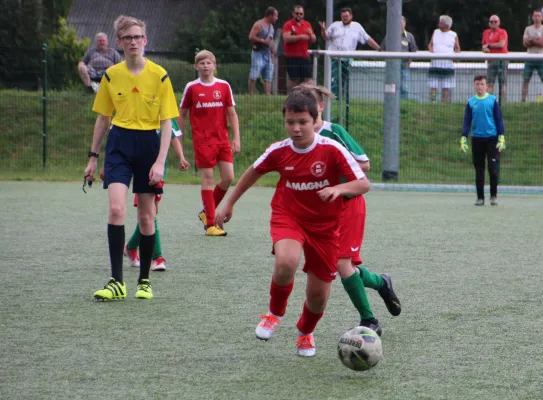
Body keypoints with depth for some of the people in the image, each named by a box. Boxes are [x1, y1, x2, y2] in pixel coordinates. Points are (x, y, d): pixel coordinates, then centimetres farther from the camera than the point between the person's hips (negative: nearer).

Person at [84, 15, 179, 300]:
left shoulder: (159, 76, -4)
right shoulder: (111, 76, 3)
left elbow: (167, 122, -4)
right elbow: (103, 118, 13)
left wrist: (160, 161, -13)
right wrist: (93, 158, 11)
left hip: (149, 144, -1)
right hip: (119, 144, 1)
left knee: (146, 217, 5)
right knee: (117, 209, -16)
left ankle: (144, 281, 20)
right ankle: (117, 281, -13)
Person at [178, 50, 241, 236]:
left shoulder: (224, 86, 5)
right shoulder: (191, 87, 0)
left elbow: (232, 113, 7)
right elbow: (182, 115, 6)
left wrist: (236, 138, 0)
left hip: (222, 139, 3)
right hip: (202, 140, -3)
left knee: (228, 177, -3)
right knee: (208, 178, -4)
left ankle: (207, 211, 18)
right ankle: (210, 224, -1)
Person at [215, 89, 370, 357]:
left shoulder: (332, 150, -18)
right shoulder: (279, 151, -10)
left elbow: (363, 184, -19)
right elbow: (253, 173, 10)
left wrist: (339, 188, -39)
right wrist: (229, 203, 16)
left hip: (324, 225, 0)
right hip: (287, 215, 0)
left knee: (318, 295, 4)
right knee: (286, 263, -33)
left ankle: (306, 333, 40)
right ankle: (275, 313, -2)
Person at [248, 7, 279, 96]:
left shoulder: (271, 27, 18)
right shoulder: (258, 24, -8)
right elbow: (251, 37, -16)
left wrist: (272, 52, 19)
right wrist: (263, 40, -18)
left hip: (268, 54, 8)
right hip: (258, 53, -8)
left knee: (268, 78, 3)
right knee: (254, 76, -8)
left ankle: (268, 96, 3)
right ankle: (251, 95, -5)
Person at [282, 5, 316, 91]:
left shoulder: (307, 24, 14)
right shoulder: (288, 24, -1)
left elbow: (313, 40, 15)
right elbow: (286, 38, -16)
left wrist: (310, 34, -7)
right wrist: (300, 36, -19)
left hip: (305, 56, 4)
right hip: (292, 57, -4)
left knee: (308, 79, -1)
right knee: (293, 79, -2)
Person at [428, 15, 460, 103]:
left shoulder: (454, 35, 7)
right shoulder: (435, 32, 14)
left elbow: (457, 49, 11)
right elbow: (430, 44, 17)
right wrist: (431, 50, -4)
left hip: (448, 63, -2)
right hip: (435, 63, 2)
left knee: (446, 87, -2)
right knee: (432, 86, -3)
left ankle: (444, 103, 3)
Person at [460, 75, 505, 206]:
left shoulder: (493, 100, 0)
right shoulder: (471, 102, 5)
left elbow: (499, 120, 2)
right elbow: (467, 121, 7)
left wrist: (501, 138, -5)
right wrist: (463, 138, -2)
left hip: (492, 138, -2)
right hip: (477, 139, 2)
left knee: (494, 168, -6)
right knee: (479, 170, 6)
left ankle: (493, 195, 7)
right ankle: (480, 197, 13)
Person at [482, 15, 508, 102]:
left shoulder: (502, 32, -1)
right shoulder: (486, 32, 16)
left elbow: (501, 44, -15)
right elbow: (484, 45, 25)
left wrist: (489, 45, -4)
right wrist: (485, 49, 0)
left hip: (501, 59, -5)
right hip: (491, 60, 5)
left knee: (503, 83, -4)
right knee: (490, 83, 0)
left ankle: (503, 102, -4)